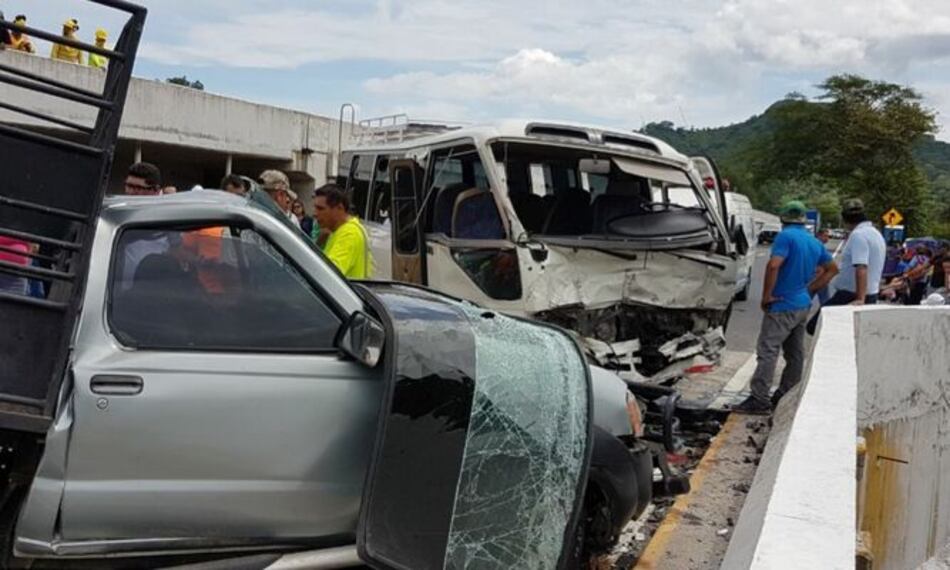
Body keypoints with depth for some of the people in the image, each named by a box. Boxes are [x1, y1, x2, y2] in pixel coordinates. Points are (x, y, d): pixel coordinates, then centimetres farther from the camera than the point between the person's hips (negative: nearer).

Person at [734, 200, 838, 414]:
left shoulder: (786, 236, -13)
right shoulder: (814, 242, 12)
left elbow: (774, 265, -26)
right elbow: (832, 269, 22)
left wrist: (767, 295, -17)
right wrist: (810, 289, 18)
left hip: (783, 306, -8)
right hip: (803, 305, 9)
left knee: (768, 351, -9)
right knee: (795, 354, 12)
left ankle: (759, 400, -11)